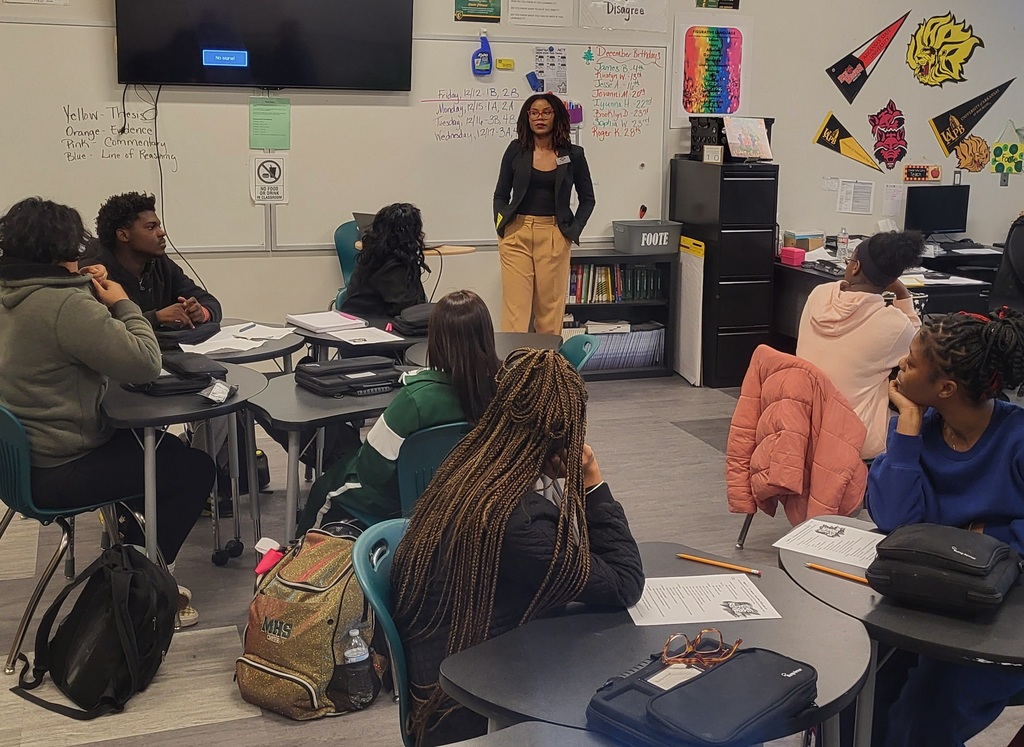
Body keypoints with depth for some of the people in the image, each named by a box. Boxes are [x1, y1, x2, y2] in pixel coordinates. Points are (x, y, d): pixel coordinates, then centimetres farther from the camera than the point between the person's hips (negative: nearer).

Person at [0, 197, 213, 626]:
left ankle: (132, 544, 34)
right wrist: (123, 303, -10)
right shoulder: (65, 305, -26)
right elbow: (145, 363, -25)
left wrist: (86, 289, 4)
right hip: (57, 474, -10)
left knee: (160, 445, 26)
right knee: (195, 469, 2)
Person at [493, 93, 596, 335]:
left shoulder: (573, 155, 5)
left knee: (551, 308, 3)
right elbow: (500, 195, 13)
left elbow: (587, 198, 14)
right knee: (515, 307, -6)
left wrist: (574, 229, 3)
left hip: (554, 236, 0)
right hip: (517, 234, 0)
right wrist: (502, 223, -2)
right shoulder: (516, 150, 6)